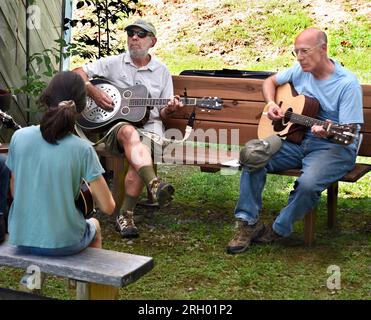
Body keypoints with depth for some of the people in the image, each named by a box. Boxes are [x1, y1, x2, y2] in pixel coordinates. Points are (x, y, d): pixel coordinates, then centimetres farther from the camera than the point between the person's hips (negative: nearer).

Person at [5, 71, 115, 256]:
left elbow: (15, 192, 1)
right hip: (63, 243, -3)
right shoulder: (82, 150, -18)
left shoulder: (19, 137, -10)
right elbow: (108, 207, -14)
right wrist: (91, 189, 6)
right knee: (94, 226, 34)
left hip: (21, 240, 3)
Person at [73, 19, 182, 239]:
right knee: (130, 134, -39)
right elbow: (77, 73, 8)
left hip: (149, 124, 1)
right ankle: (154, 185, -60)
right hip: (116, 124, -1)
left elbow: (162, 113, 13)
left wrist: (169, 108, -10)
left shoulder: (162, 71, 14)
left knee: (140, 154, -33)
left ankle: (126, 216, -26)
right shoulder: (114, 63, 10)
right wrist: (93, 91, -9)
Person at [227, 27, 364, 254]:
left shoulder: (347, 84, -13)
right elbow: (270, 81, 24)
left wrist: (329, 132, -38)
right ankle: (248, 223, -12)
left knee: (308, 182, -35)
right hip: (296, 139, 6)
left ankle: (279, 230, -10)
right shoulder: (300, 70, 6)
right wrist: (271, 104, 3)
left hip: (334, 146, -6)